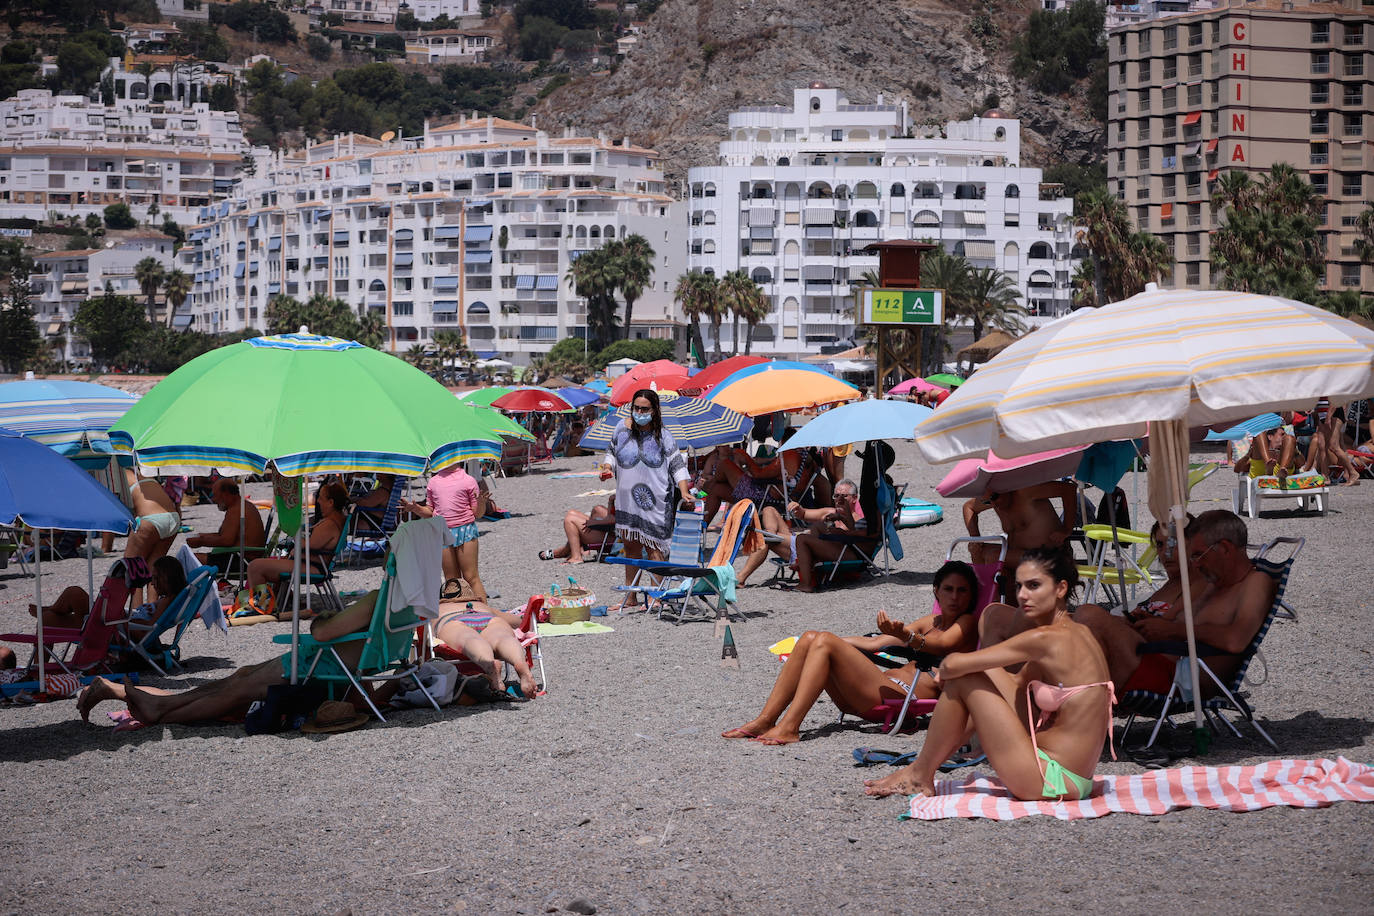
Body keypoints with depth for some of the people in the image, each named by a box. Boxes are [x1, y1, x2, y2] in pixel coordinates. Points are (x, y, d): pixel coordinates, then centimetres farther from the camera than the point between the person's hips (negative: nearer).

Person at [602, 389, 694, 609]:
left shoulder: (663, 437, -4)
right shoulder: (622, 428, 7)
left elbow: (678, 466, -5)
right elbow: (612, 452, 21)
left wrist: (684, 492, -17)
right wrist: (607, 466, 0)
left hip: (655, 501, -5)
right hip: (627, 500, 5)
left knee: (654, 548, -8)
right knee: (631, 547, 12)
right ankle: (630, 597, 20)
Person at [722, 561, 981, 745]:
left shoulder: (967, 623, 4)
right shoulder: (931, 622, 28)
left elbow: (943, 644, -19)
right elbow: (876, 643, 32)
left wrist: (907, 636, -38)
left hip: (905, 696, -8)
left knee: (824, 642, -19)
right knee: (810, 638, -3)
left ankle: (789, 728, -28)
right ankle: (765, 721, -11)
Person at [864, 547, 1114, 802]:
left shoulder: (1048, 638, -18)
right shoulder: (1078, 632, 9)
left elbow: (953, 665, -18)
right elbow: (1020, 682, 23)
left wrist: (945, 669, 6)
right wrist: (951, 669, 11)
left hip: (1056, 779, -9)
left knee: (962, 680, -4)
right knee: (981, 677, 17)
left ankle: (920, 776, 11)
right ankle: (921, 771, 23)